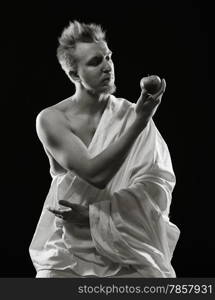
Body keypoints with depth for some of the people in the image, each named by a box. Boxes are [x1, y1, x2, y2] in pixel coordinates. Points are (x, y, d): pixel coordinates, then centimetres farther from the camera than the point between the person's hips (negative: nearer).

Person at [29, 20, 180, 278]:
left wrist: (95, 213, -18)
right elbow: (94, 173, -19)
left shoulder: (131, 114, -3)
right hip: (69, 249, -1)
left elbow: (159, 185, -10)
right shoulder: (51, 119, -7)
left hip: (128, 246, 1)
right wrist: (139, 122, -27)